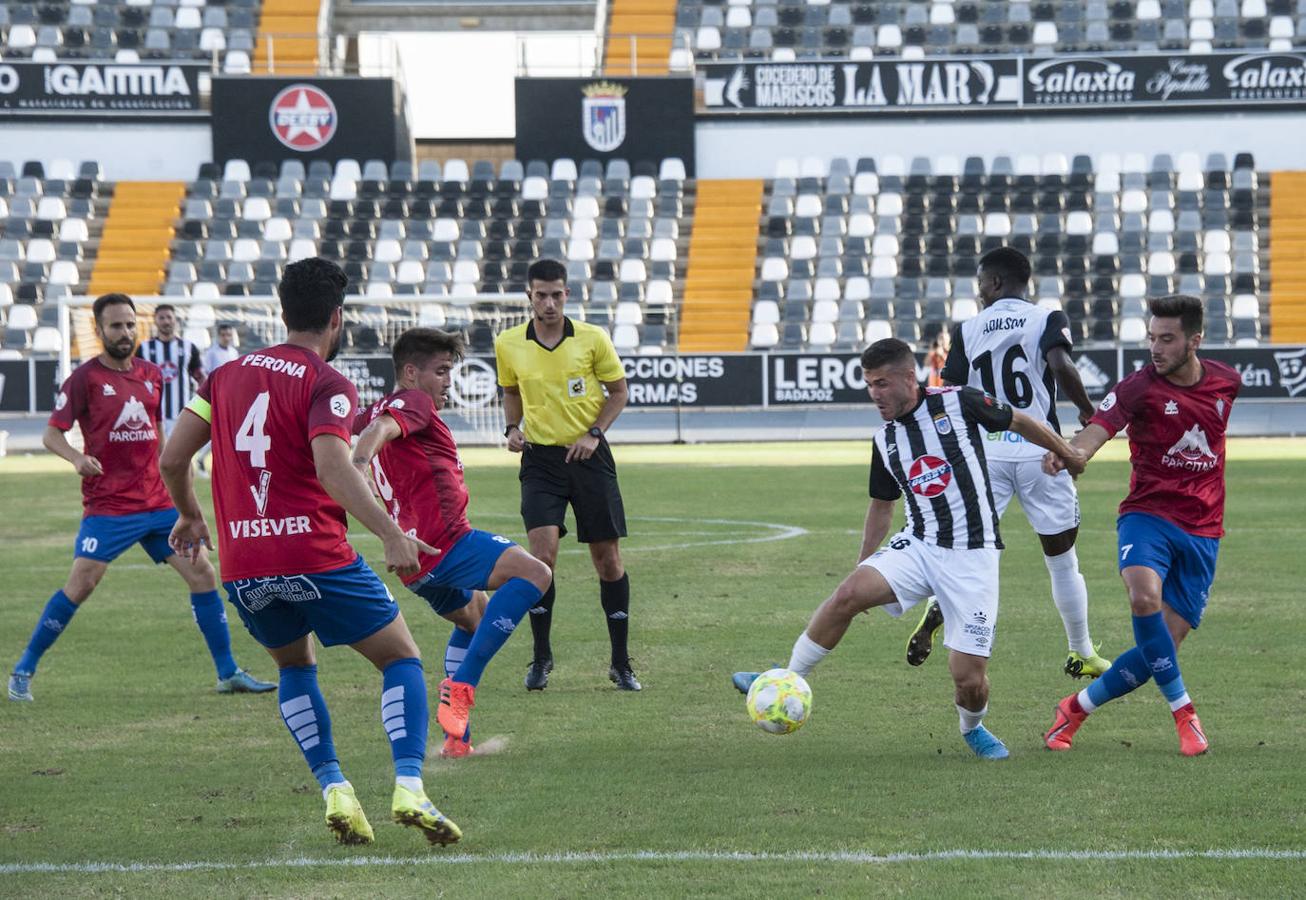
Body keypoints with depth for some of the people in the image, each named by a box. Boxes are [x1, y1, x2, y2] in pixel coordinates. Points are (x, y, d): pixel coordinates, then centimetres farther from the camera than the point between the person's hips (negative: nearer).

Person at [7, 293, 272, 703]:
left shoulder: (151, 375, 11)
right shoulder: (85, 377, -5)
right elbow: (52, 434, -6)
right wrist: (77, 457, -25)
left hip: (157, 502, 6)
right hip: (107, 507, -5)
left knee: (202, 573, 1)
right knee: (81, 584, -14)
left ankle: (228, 673, 10)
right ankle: (23, 672, 0)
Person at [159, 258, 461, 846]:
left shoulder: (227, 376, 13)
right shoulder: (327, 384, -4)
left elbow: (172, 458, 13)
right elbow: (332, 467, -20)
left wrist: (189, 515, 31)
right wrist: (392, 536, -21)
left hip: (242, 567, 5)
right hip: (315, 554, -5)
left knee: (295, 665, 28)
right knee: (401, 659, 9)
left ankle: (334, 790, 11)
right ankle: (409, 789, -12)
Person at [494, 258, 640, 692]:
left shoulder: (592, 339, -6)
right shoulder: (508, 345, -1)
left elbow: (618, 390, 6)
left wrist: (594, 433, -8)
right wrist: (512, 427, 0)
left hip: (588, 457, 0)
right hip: (540, 458, 0)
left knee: (608, 559, 2)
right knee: (542, 552, -16)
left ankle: (621, 663, 15)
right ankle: (541, 657, -2)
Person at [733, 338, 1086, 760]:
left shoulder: (957, 403, -8)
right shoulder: (885, 440, 7)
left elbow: (1019, 422, 8)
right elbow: (881, 504, 21)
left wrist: (1066, 452, 20)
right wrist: (863, 569, 21)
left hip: (972, 555, -4)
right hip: (918, 547, 4)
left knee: (968, 678, -9)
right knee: (848, 594, -24)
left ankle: (973, 727, 26)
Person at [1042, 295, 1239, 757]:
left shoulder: (1226, 381, 4)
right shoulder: (1140, 387, -10)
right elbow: (1098, 428, -27)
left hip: (1201, 531, 3)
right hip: (1148, 514, -3)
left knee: (1165, 645, -5)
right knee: (1144, 596, -34)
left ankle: (1077, 708, 16)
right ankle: (1183, 711, -18)